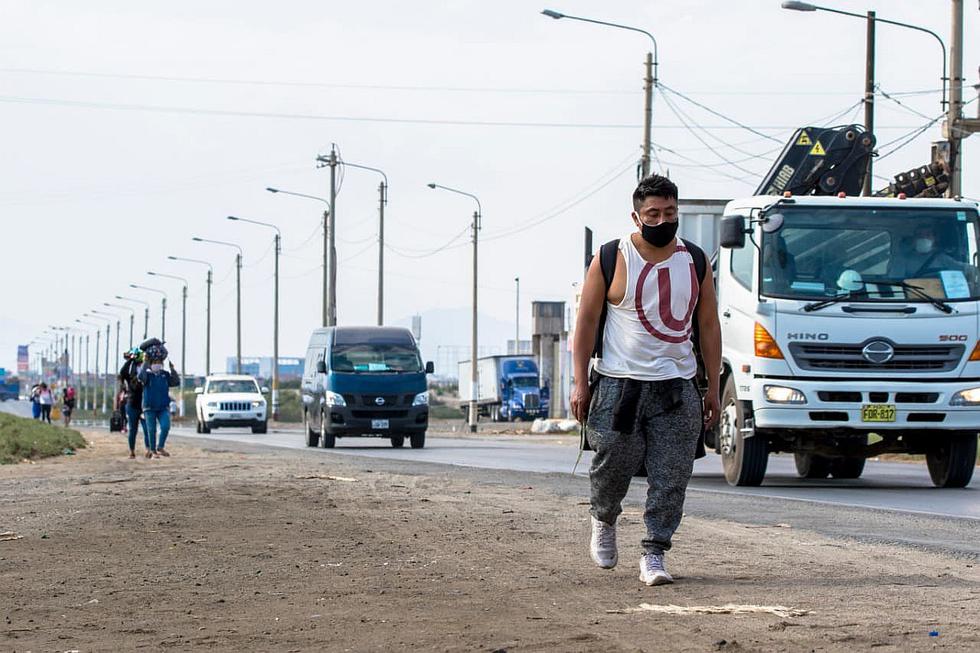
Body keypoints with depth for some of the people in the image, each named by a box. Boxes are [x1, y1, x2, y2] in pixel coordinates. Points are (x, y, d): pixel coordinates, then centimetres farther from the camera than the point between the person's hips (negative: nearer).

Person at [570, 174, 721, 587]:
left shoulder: (694, 262, 8)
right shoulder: (612, 259, -1)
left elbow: (708, 325, 13)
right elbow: (586, 321, 1)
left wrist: (713, 389, 9)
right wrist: (580, 383, -4)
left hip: (677, 387, 2)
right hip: (620, 383, -2)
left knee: (670, 476, -5)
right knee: (614, 463, 2)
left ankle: (654, 554, 0)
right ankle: (604, 521, 32)